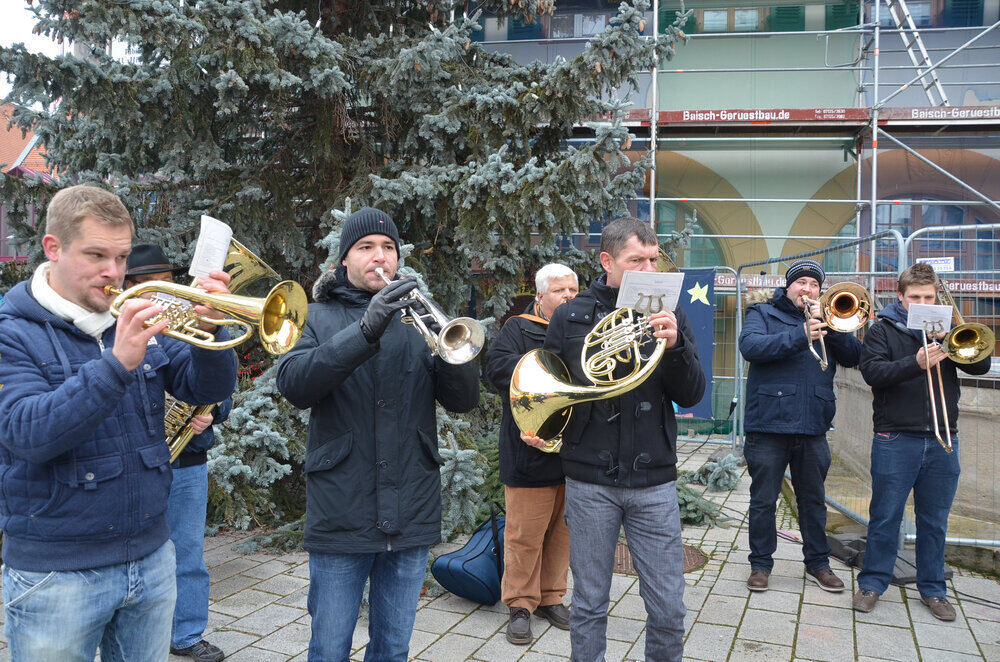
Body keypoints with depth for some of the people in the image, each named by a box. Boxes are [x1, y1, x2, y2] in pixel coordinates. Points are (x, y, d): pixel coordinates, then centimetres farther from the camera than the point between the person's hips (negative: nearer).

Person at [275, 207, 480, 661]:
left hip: (412, 516, 2)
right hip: (341, 516, -2)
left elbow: (464, 399, -1)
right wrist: (366, 331, -28)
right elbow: (293, 384, -17)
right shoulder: (320, 317, 3)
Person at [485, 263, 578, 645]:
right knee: (525, 533, 0)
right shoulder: (519, 330, 1)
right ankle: (520, 605, 15)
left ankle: (551, 598, 28)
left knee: (562, 530, 13)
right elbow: (497, 369, -16)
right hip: (530, 452, -4)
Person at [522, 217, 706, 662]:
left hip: (654, 481, 1)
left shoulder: (669, 317, 5)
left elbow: (691, 395, -1)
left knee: (669, 610, 6)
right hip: (590, 481, -1)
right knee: (589, 606, 11)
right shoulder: (571, 317, 2)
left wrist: (675, 346, -18)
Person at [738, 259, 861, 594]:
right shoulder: (764, 313, 5)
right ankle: (760, 564, 18)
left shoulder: (826, 319, 16)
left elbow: (853, 356, 3)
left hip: (813, 428, 4)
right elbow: (750, 346, -16)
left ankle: (817, 563, 28)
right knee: (763, 500, 5)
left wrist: (828, 324, -10)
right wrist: (800, 336, -24)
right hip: (769, 424, -3)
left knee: (813, 500, 15)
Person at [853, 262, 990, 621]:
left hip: (942, 441, 3)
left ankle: (933, 588, 25)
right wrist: (916, 364, -28)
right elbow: (872, 372, -13)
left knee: (934, 521, 12)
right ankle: (872, 583, 18)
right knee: (885, 517, 4)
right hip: (896, 440, -3)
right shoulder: (883, 330, 2)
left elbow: (981, 365, 3)